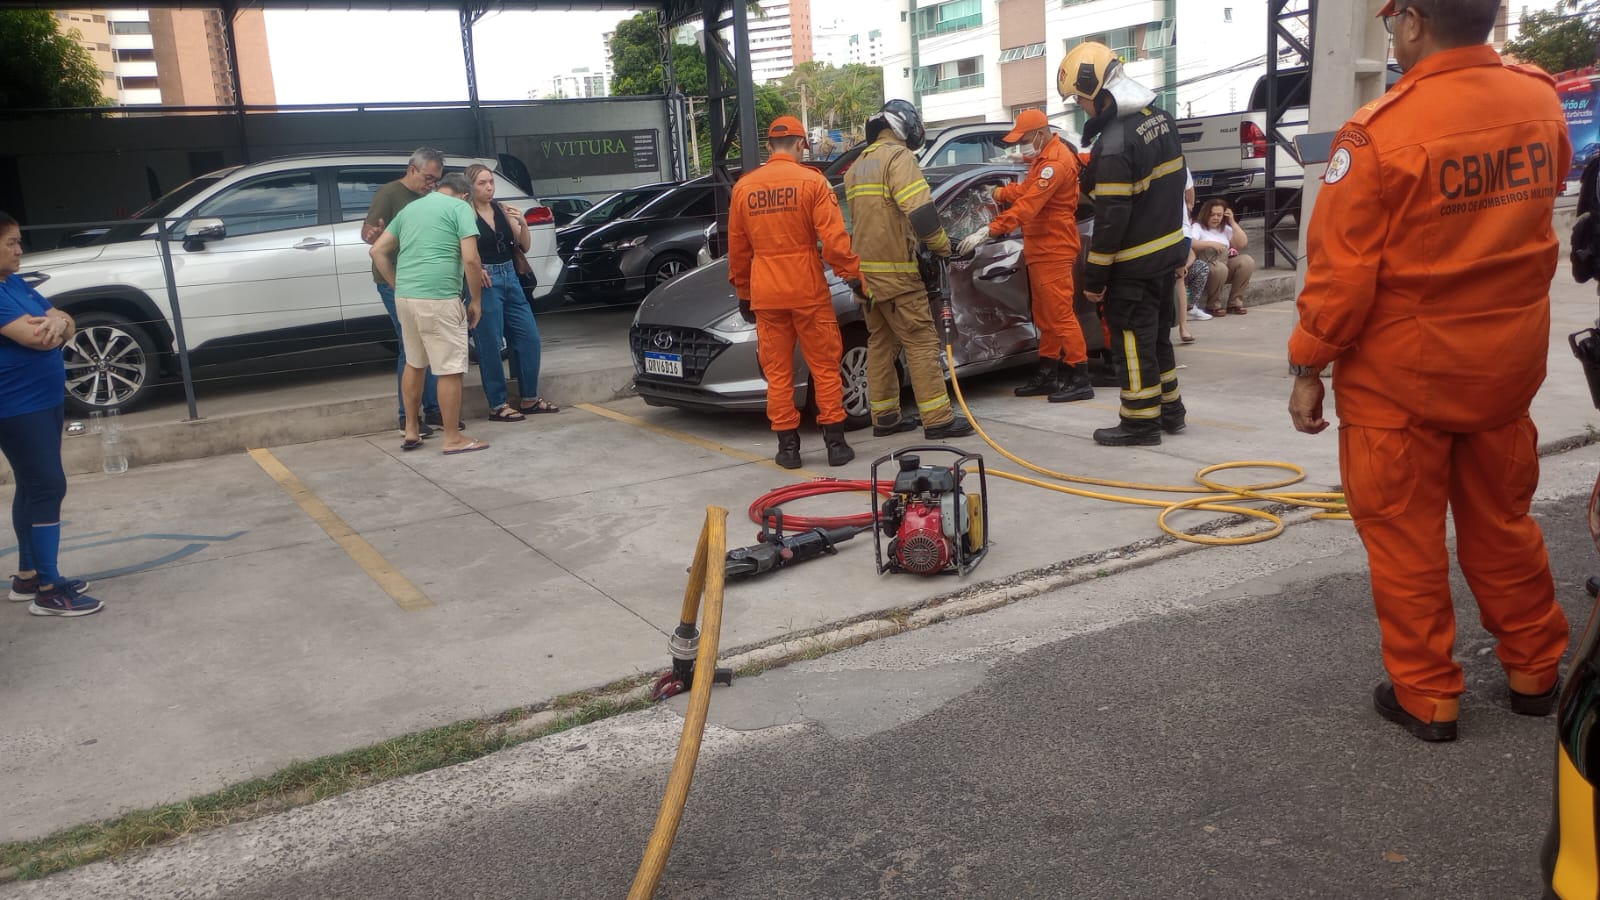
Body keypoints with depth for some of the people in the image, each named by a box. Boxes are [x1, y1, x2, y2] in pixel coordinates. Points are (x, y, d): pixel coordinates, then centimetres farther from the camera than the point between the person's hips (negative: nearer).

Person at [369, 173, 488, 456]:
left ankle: (411, 431, 26)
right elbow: (470, 259, -11)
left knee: (414, 364, 21)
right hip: (439, 298, -7)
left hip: (405, 297, 7)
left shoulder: (410, 207, 20)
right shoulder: (460, 208, 1)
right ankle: (453, 438, 5)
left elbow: (378, 251, 17)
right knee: (450, 370, 0)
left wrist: (397, 287, 19)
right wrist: (476, 300, -1)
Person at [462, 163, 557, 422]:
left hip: (510, 277, 7)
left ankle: (529, 398, 21)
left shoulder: (502, 209, 9)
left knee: (529, 337, 9)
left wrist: (523, 223, -7)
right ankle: (498, 405, 6)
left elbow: (525, 246, 9)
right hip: (485, 281, -7)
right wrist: (475, 270, -28)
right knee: (490, 345, -2)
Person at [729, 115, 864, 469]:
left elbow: (737, 248, 12)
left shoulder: (743, 187, 7)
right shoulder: (811, 181, -5)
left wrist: (742, 293, 20)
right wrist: (853, 275, -3)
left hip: (765, 293, 3)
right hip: (807, 289, -3)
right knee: (825, 367, 6)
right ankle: (835, 442, 7)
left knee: (777, 371, 8)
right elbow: (834, 238, -11)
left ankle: (788, 446, 9)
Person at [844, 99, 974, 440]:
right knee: (922, 342, -6)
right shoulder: (898, 156, -9)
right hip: (895, 271, -9)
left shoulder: (858, 166, 19)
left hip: (865, 269, 9)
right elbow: (920, 210, -20)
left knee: (880, 342, 14)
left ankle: (885, 417, 17)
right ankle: (938, 419, -7)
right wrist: (942, 247, -8)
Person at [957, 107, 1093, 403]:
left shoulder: (1055, 162, -19)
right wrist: (997, 193, 1)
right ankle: (1048, 373, 21)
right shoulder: (1043, 157, 15)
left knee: (1060, 313, -9)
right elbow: (1026, 190, 18)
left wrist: (988, 231, -33)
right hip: (1040, 249, 11)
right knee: (1045, 315, 14)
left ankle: (1079, 379, -6)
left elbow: (1027, 205, -29)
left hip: (1054, 251, -11)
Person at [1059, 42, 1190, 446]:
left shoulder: (1114, 145, -24)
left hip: (1133, 264, -9)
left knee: (1133, 339, 1)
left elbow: (1111, 219, -23)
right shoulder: (1160, 118, 5)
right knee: (1157, 333, 19)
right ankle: (1169, 408, 29)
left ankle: (1142, 420, 9)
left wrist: (1094, 276, -16)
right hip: (1167, 248, 9)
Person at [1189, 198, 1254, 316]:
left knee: (1247, 261, -20)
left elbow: (1243, 243, 6)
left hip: (1227, 264, 6)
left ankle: (1235, 303, -11)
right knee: (1219, 268, -38)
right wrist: (1211, 243, -24)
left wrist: (1232, 222, 4)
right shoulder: (1197, 227, 1)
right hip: (1205, 268, -6)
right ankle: (1213, 305, -14)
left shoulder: (1225, 228, 19)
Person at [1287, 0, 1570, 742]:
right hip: (1507, 365, 6)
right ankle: (1535, 673, 35)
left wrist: (1308, 367, -9)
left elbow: (1341, 269, -18)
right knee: (1502, 522, 21)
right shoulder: (1542, 102, -1)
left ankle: (1427, 696, 19)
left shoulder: (1381, 131, -21)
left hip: (1401, 373, -5)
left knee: (1404, 536, 8)